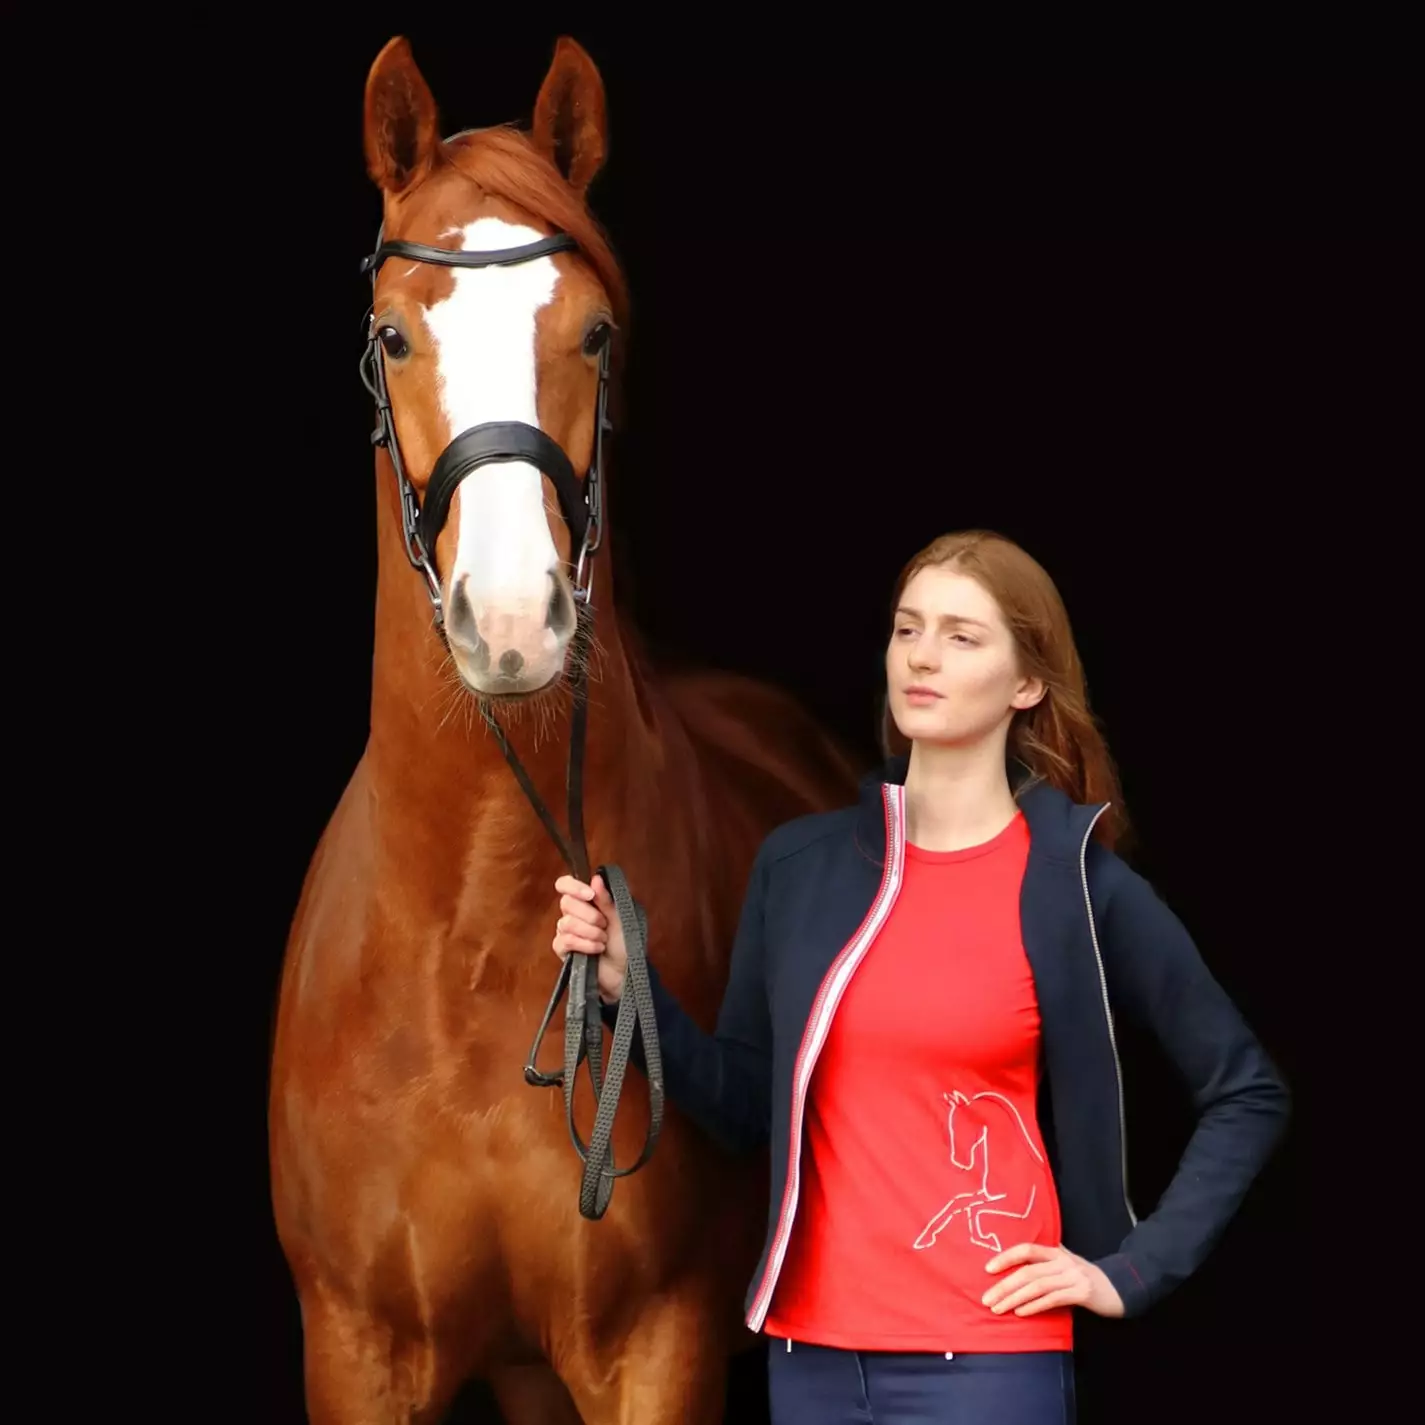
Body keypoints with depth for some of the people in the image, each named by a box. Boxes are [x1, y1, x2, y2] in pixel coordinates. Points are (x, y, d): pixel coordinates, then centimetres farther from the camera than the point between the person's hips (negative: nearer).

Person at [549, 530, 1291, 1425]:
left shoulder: (1076, 883, -4)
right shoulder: (801, 866, 6)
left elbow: (1248, 1093, 3)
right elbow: (748, 1113, 12)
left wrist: (1135, 1272, -3)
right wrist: (628, 986, 0)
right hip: (813, 1353, 4)